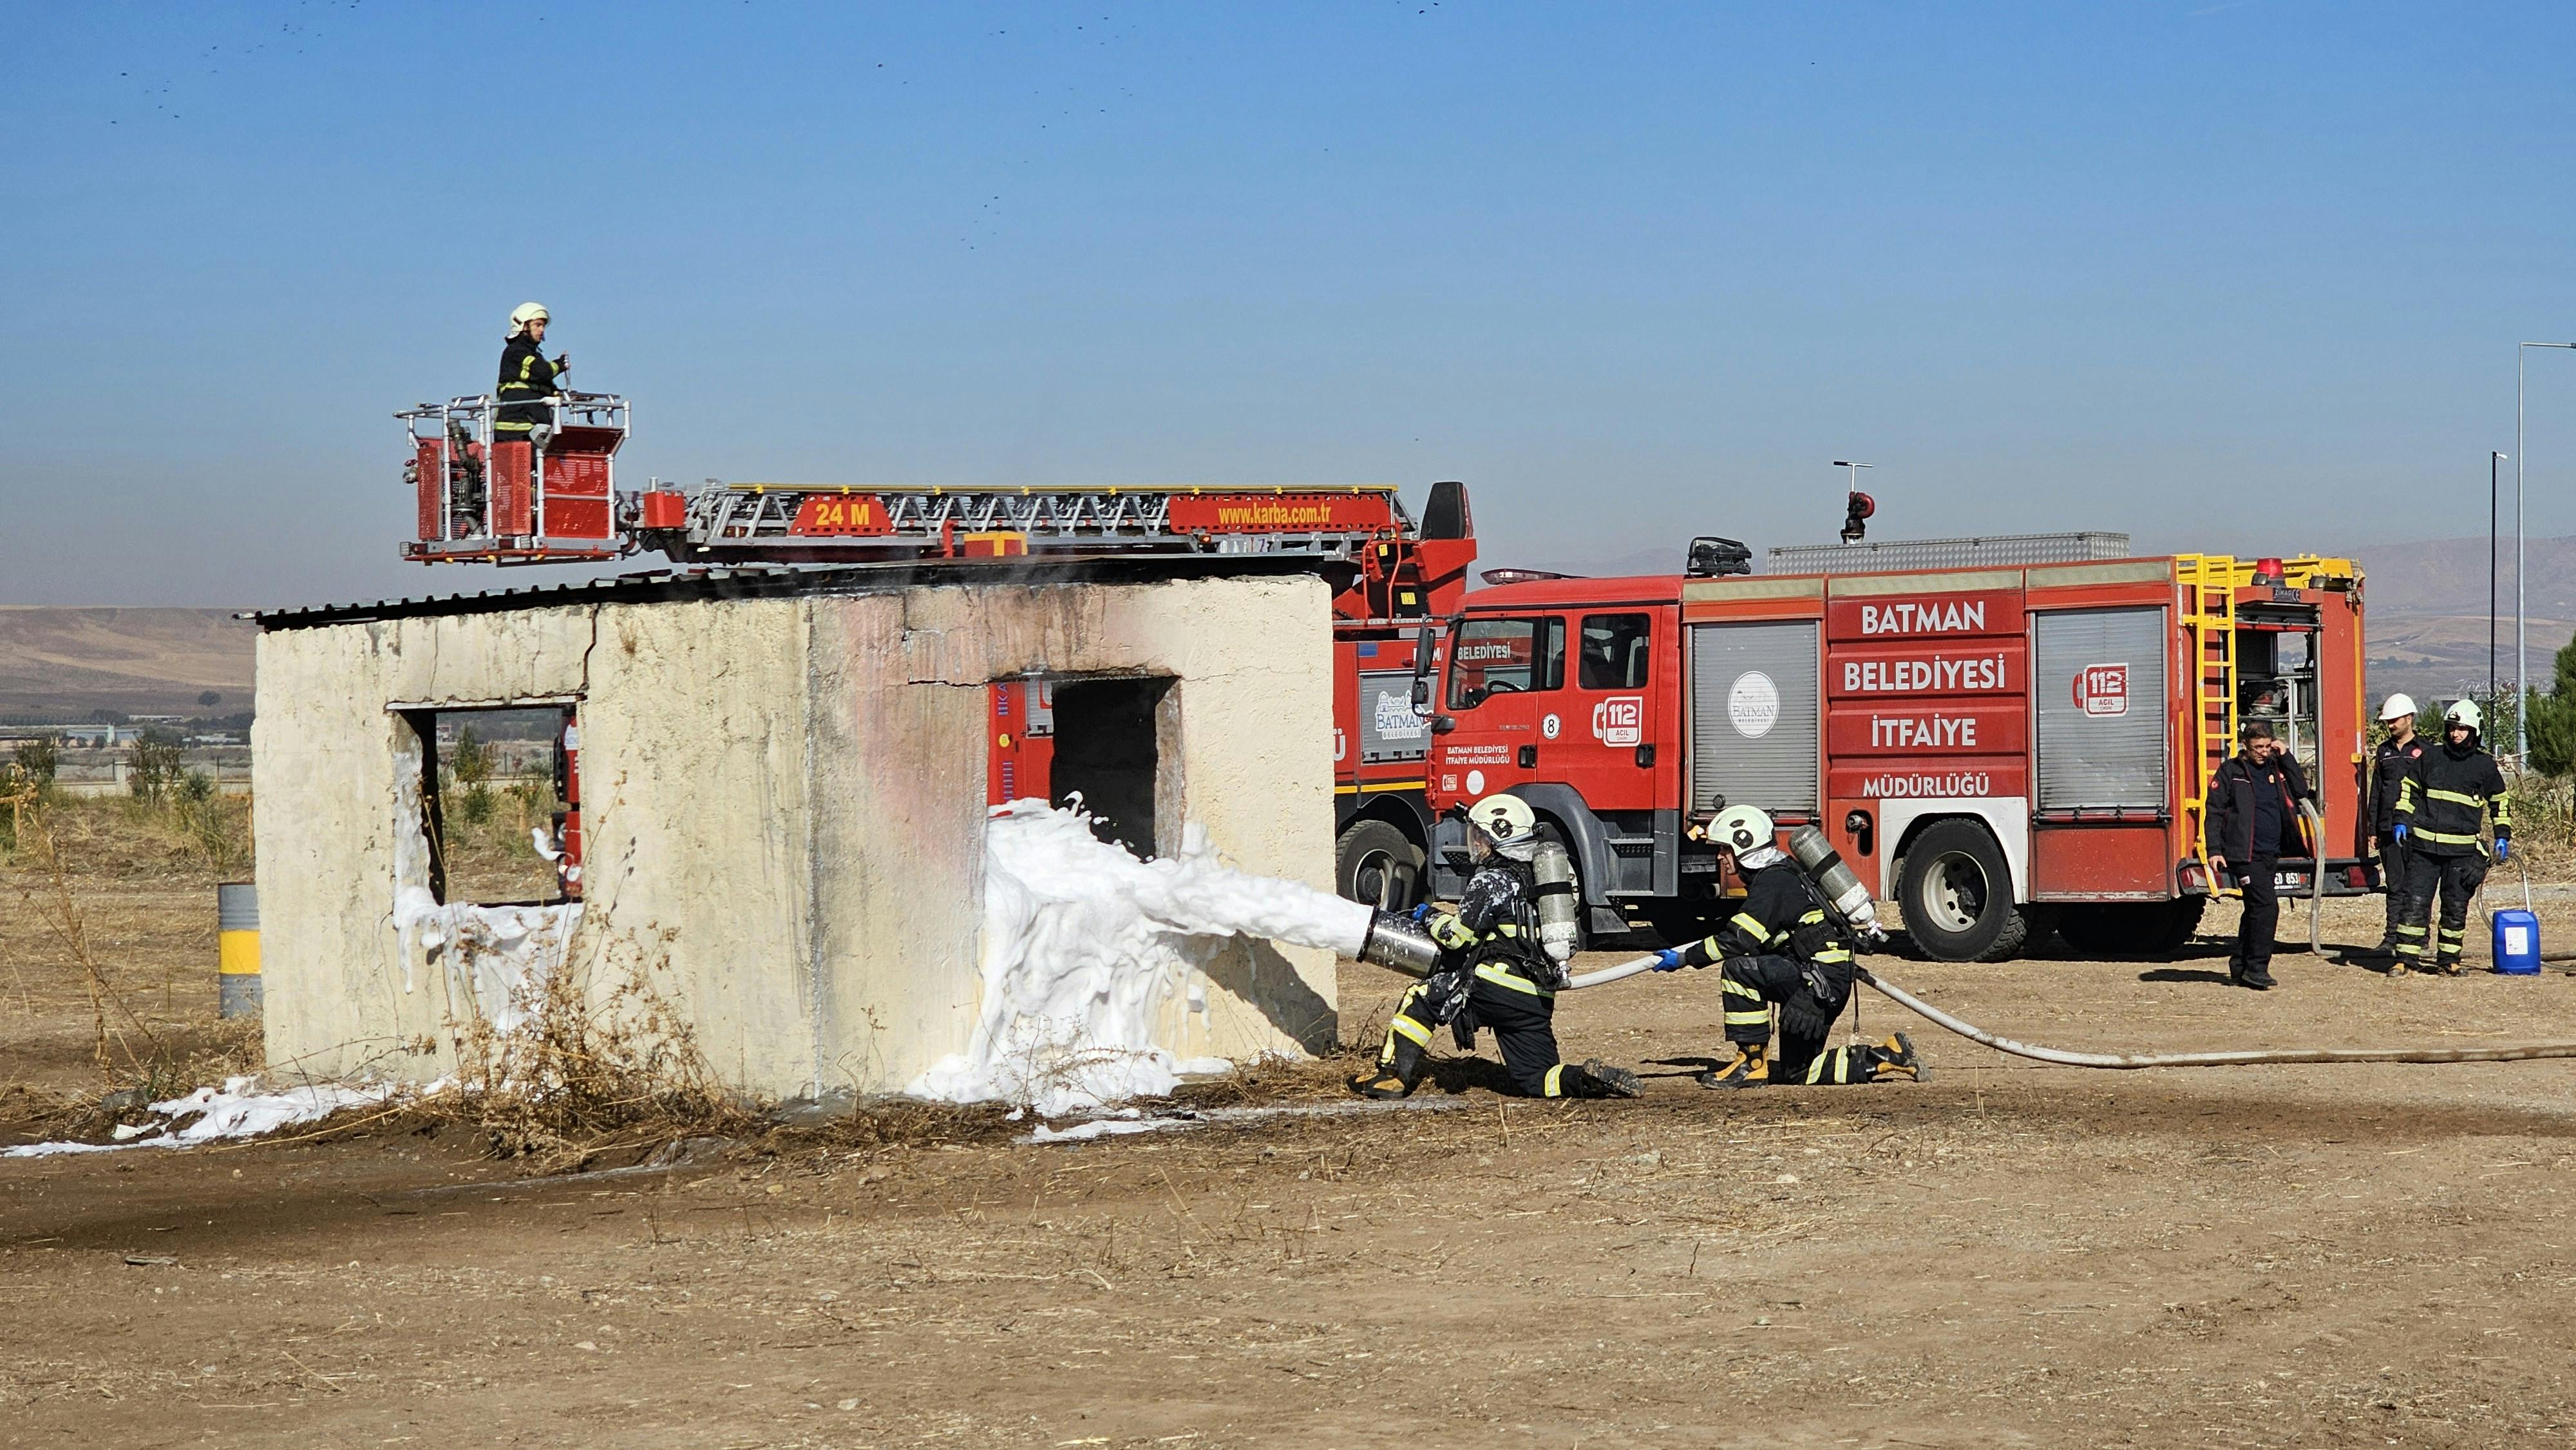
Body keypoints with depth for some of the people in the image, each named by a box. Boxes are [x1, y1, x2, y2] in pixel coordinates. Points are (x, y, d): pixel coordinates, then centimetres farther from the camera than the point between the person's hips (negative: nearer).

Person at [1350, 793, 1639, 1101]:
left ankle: (1392, 1075, 7)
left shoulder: (1491, 881, -6)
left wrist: (1431, 917, 14)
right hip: (1539, 1001, 7)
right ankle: (1592, 1079, -15)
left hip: (1497, 988, -7)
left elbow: (1457, 935, -6)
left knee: (1421, 998, 10)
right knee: (1538, 1081, 12)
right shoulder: (1538, 878, 19)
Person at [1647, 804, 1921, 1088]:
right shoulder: (1780, 874, 17)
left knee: (1738, 970, -23)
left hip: (1822, 979, -10)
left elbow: (1739, 939, -22)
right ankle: (1889, 1056, 16)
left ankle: (1752, 1063, -16)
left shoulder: (1773, 881, -14)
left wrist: (1684, 959, -18)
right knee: (1798, 1073, 15)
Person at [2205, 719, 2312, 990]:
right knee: (2267, 905, -16)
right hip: (2244, 853, -7)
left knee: (2255, 909, 12)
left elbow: (2301, 790, 6)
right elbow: (2215, 811, -5)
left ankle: (2240, 967, 22)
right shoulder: (2230, 770, -3)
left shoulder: (2275, 768, 14)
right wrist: (2215, 850, -13)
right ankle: (2256, 968, -12)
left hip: (2270, 853, 7)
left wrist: (2285, 757, 1)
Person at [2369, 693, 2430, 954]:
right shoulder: (2384, 751, 16)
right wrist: (2373, 829, 12)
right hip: (2388, 829, 4)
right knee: (2394, 886, 6)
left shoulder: (2424, 751, 2)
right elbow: (2376, 792, 17)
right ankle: (2392, 938, 6)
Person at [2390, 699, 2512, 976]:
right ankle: (2406, 959, 0)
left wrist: (2503, 836, 11)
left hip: (2461, 849, 0)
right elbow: (2409, 789, 15)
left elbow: (2500, 802, 17)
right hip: (2424, 845, 0)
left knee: (2456, 907, 4)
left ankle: (2449, 960, 15)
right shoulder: (2432, 756, 7)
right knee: (2416, 902, -3)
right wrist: (2402, 821, 4)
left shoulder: (2485, 764, 6)